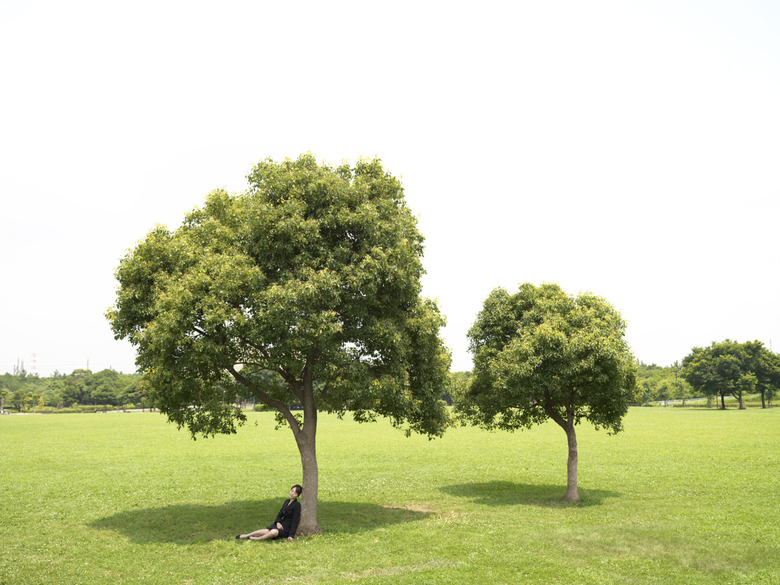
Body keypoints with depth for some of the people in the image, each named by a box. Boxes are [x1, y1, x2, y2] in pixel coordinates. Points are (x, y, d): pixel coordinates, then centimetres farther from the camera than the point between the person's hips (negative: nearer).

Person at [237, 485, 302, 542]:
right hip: (281, 525, 6)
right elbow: (280, 514, 13)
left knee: (274, 532, -35)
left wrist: (291, 535, -20)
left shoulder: (297, 505, -10)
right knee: (266, 531, -21)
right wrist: (278, 522, -9)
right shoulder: (287, 502, 12)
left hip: (287, 529, -6)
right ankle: (246, 535, -10)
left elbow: (295, 521, -13)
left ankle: (255, 538, -21)